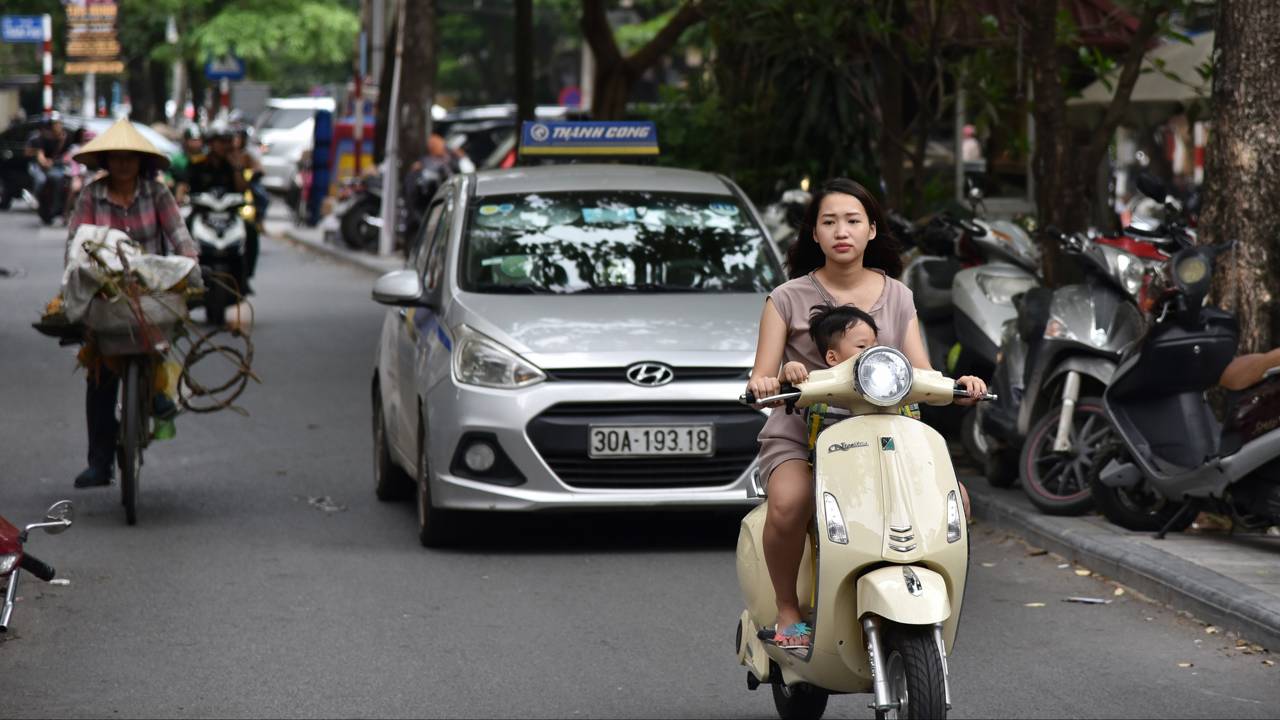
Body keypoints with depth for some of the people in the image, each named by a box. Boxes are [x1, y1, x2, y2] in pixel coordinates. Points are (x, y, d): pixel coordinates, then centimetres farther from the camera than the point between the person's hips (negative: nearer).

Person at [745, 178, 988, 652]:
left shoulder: (897, 297, 14)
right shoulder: (789, 298, 5)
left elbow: (920, 373, 9)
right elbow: (762, 377, -1)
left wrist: (957, 386, -13)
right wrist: (765, 383, -25)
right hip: (798, 433, -3)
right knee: (789, 503, -37)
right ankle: (788, 613, -15)